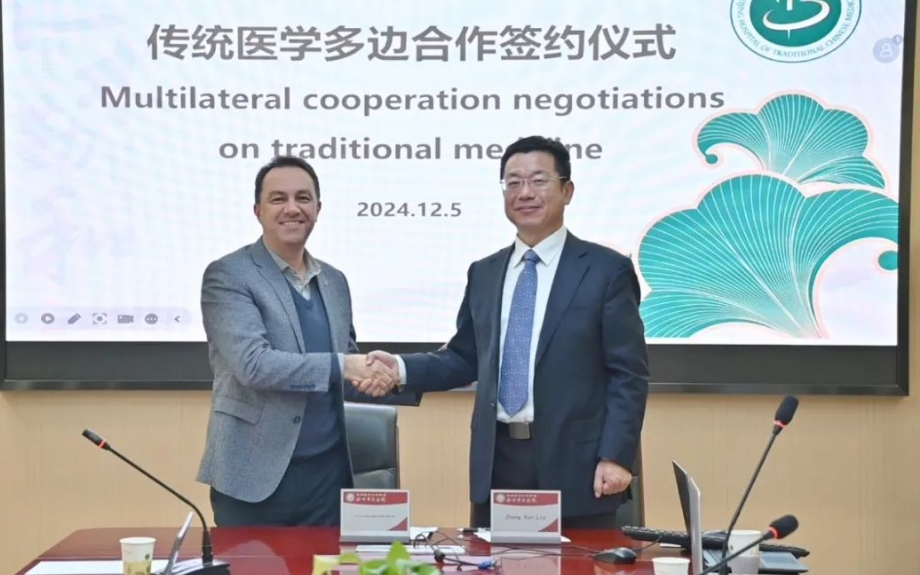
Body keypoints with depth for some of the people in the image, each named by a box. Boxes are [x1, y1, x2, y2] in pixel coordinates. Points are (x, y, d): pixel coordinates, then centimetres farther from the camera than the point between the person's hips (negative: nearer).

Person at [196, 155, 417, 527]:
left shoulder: (335, 282, 13)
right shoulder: (228, 275, -6)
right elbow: (252, 363, -18)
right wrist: (339, 365, -23)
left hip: (328, 473, 5)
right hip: (255, 477, -5)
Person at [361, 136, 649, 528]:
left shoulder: (606, 270, -2)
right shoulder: (483, 274, 13)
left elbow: (628, 374, -4)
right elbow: (464, 359, 15)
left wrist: (615, 457, -12)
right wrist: (401, 368, -2)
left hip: (574, 464, -4)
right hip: (496, 463, 4)